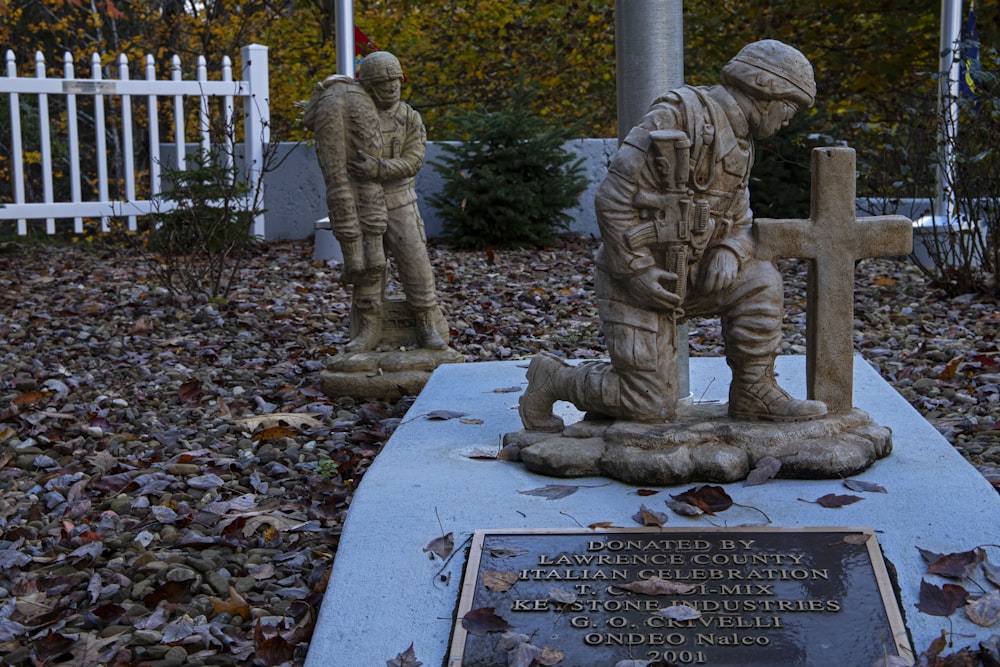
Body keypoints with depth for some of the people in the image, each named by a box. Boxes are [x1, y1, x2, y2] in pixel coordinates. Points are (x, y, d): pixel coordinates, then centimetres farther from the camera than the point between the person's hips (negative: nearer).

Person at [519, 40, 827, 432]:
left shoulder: (736, 144, 10)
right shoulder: (678, 117, -19)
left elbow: (737, 224, 12)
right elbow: (614, 199, -22)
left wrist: (729, 255, -12)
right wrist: (640, 272, -23)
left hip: (683, 277, 8)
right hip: (634, 282, -8)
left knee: (759, 282, -11)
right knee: (651, 408, -6)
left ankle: (754, 395, 0)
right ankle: (551, 379, 11)